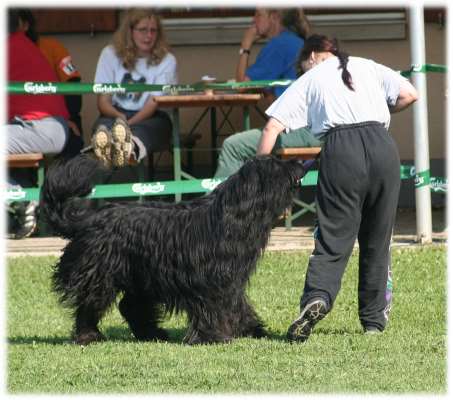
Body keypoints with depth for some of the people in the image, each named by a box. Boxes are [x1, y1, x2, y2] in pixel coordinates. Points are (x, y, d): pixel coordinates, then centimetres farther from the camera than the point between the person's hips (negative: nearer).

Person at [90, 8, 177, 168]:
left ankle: (130, 151, -78)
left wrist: (128, 124, -30)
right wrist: (120, 119, -25)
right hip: (115, 114, 1)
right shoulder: (110, 54, 6)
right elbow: (103, 102, 0)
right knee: (104, 125, -37)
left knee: (141, 130, -39)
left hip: (151, 118, -1)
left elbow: (154, 103, -10)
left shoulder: (166, 60, 2)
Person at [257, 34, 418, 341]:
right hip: (383, 145, 2)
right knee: (378, 240, 13)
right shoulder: (368, 66, 22)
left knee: (333, 238, -5)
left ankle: (317, 297, -31)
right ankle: (374, 318, 16)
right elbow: (410, 94, 11)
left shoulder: (310, 79, 16)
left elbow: (273, 126, 8)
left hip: (341, 149, -2)